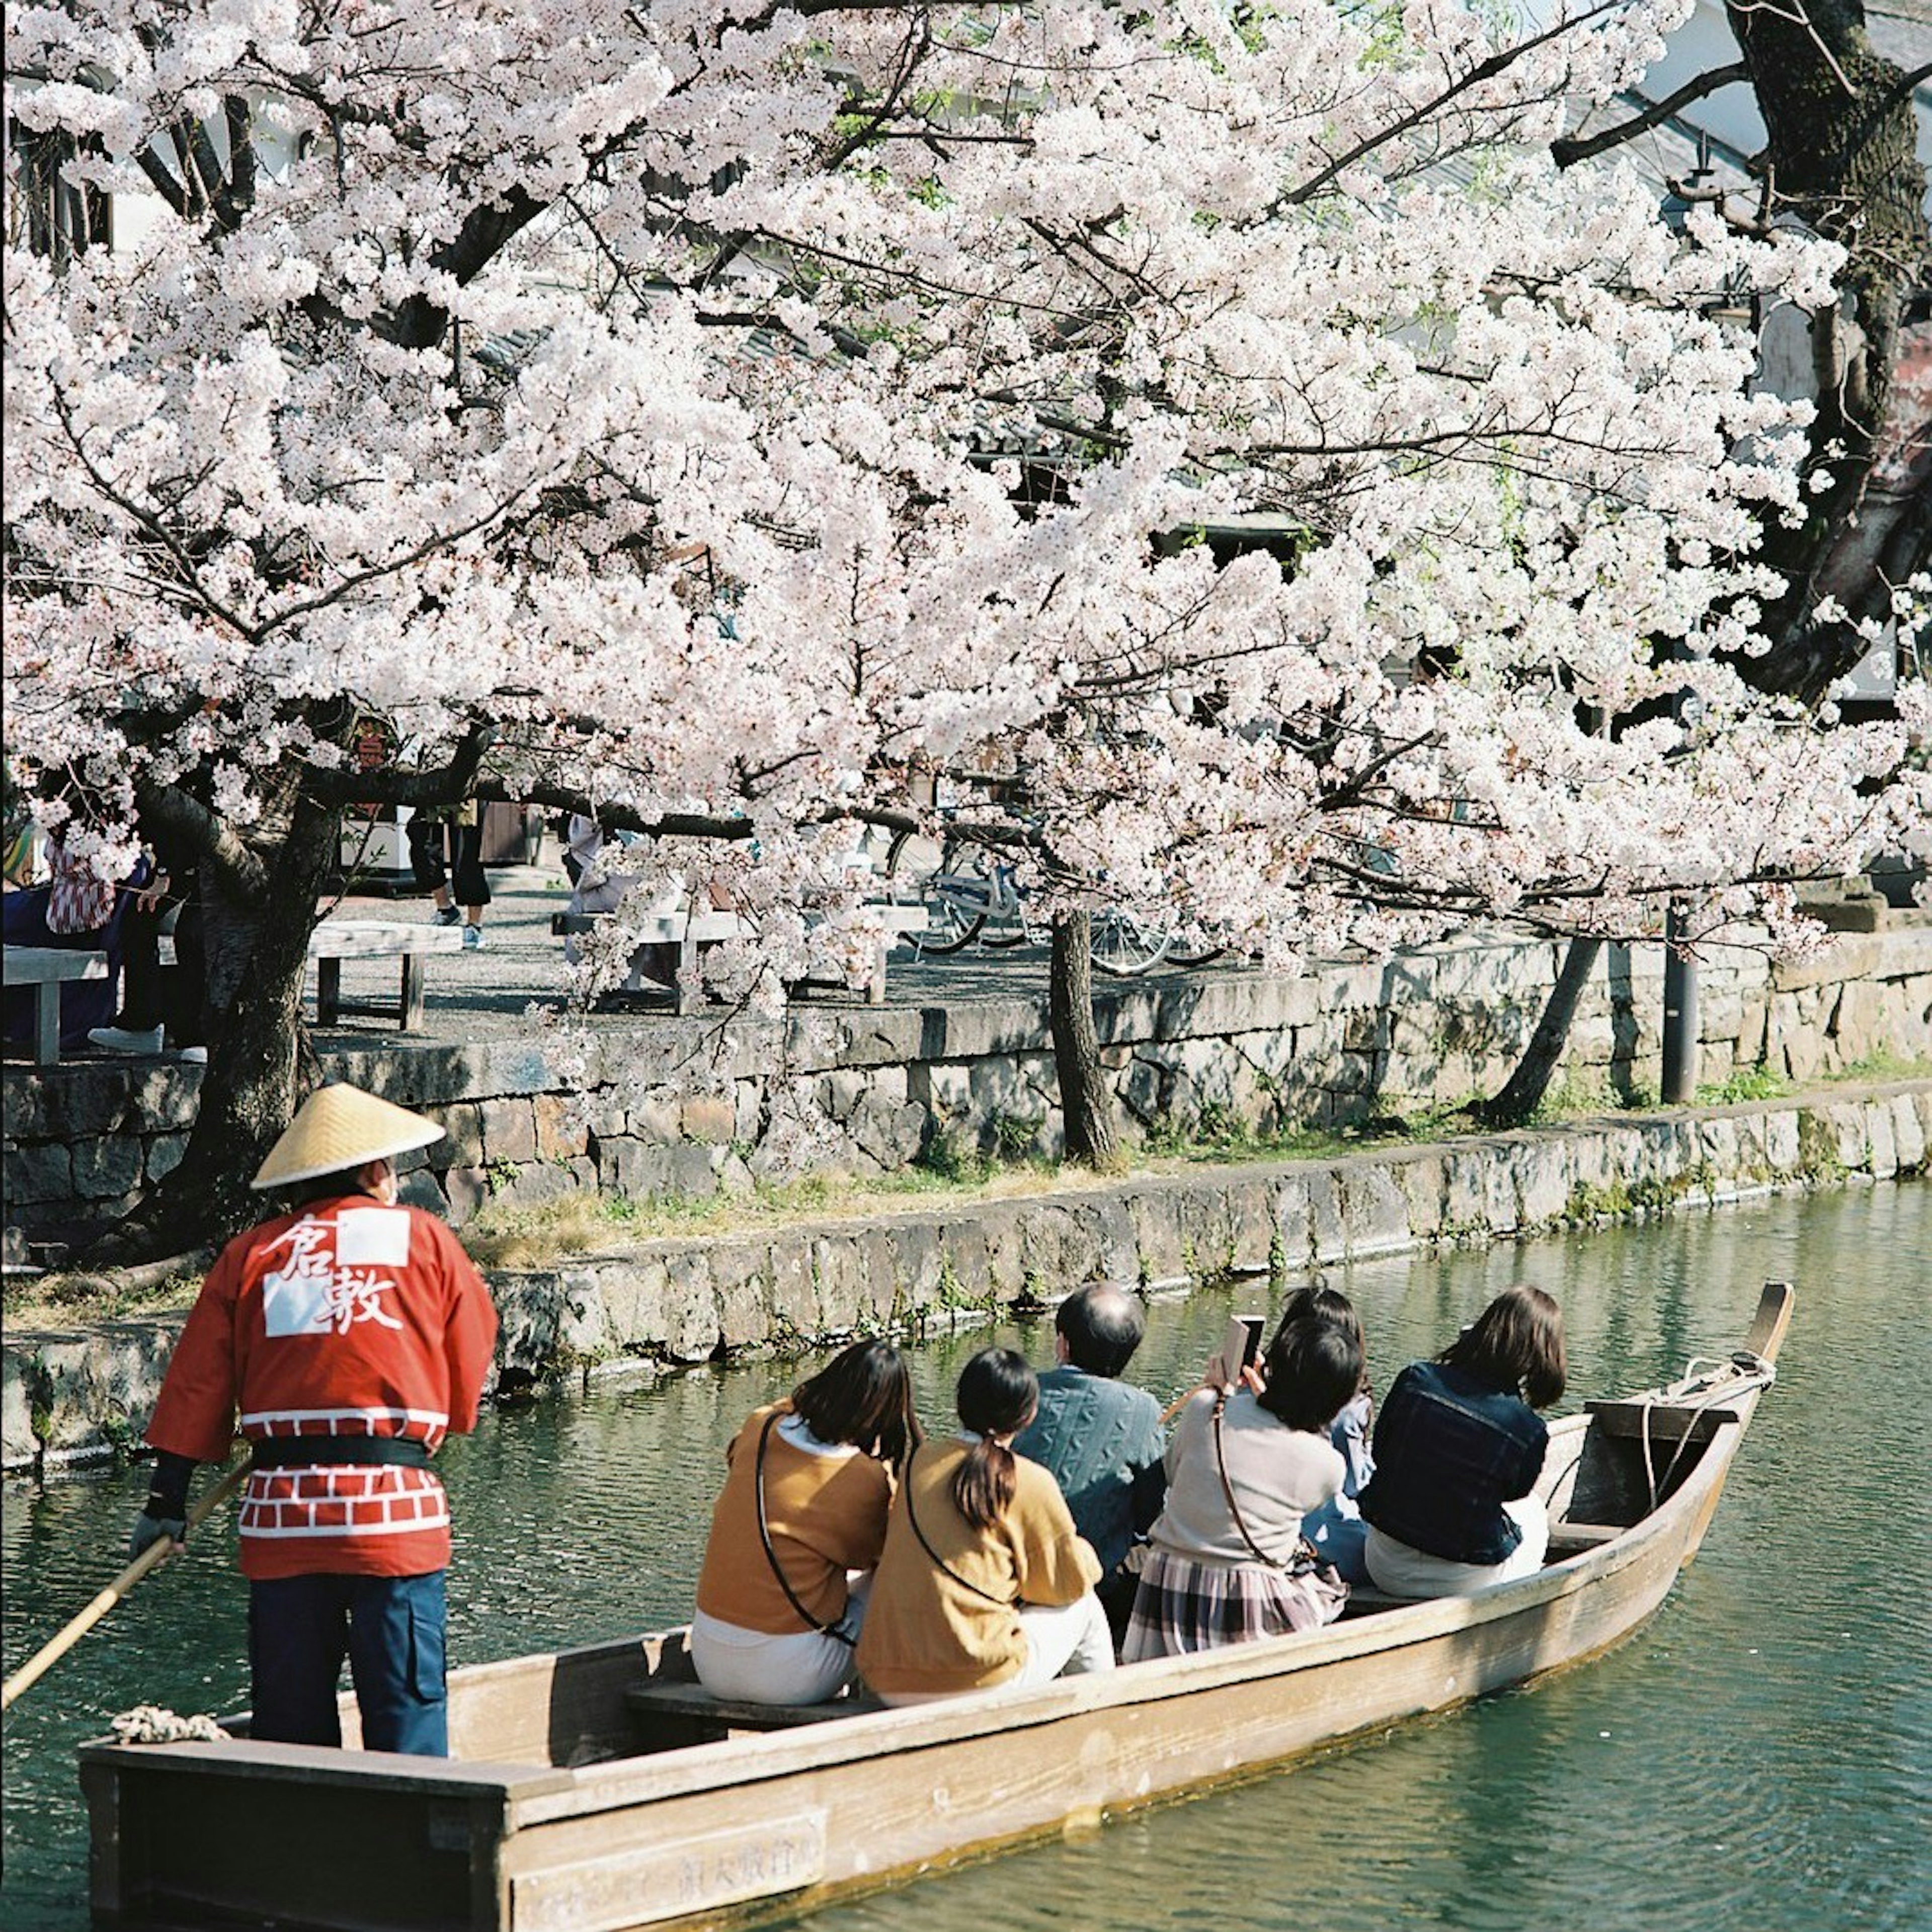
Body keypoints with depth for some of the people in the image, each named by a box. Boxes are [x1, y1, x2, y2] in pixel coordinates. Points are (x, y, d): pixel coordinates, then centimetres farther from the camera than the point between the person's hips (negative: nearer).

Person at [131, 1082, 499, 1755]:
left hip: (281, 1516, 2)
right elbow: (466, 1383, 12)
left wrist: (166, 1501, 14)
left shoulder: (249, 1254, 11)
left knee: (290, 1722, 8)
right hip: (396, 1510, -2)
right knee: (407, 1720, -1)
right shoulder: (425, 1240, 7)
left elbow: (197, 1389, 9)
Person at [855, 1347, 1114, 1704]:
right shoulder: (1030, 1483, -6)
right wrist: (1084, 1554, 28)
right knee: (1085, 1609, 19)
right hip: (976, 1682, -6)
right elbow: (1072, 1583, 6)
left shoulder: (919, 1461, 9)